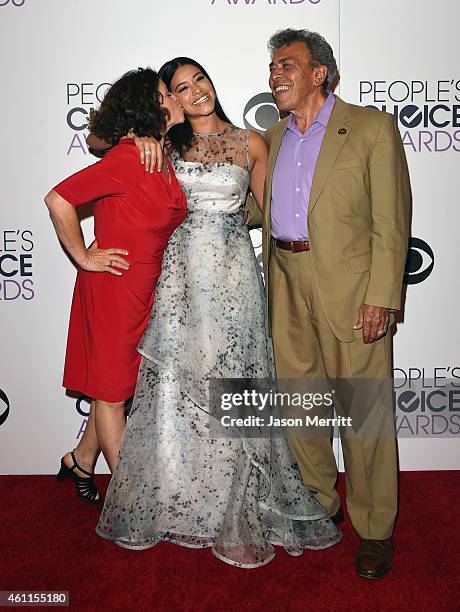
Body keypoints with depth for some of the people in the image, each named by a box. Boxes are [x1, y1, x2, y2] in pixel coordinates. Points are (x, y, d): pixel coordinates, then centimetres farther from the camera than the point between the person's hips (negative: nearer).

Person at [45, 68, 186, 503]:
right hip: (114, 284, -8)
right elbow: (58, 199, -21)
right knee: (112, 388, 6)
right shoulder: (128, 158, -20)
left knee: (119, 383, 17)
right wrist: (84, 258, -14)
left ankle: (80, 462, 38)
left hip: (146, 286, 8)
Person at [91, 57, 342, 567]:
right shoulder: (169, 146, 12)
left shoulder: (251, 142, 8)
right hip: (181, 271, 2)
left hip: (232, 271, -1)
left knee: (229, 382, 0)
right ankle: (180, 502, 20)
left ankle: (237, 509, 15)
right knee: (176, 384, 3)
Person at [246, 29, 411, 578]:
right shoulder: (274, 137, 16)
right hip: (287, 285, 6)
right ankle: (320, 502, 34)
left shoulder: (372, 127, -2)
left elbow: (390, 222, -7)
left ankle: (373, 528, 19)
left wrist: (380, 298, -15)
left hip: (349, 285, -5)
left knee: (363, 410, 2)